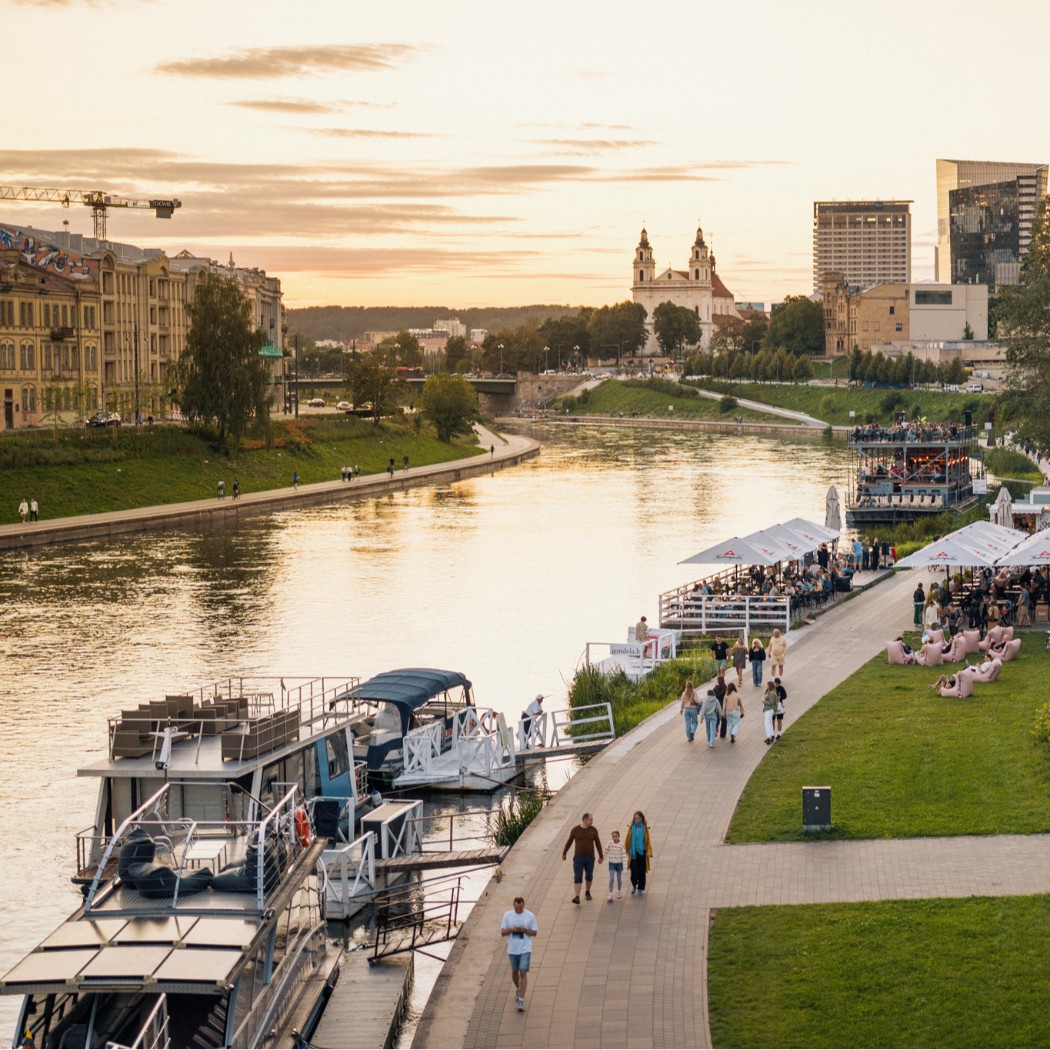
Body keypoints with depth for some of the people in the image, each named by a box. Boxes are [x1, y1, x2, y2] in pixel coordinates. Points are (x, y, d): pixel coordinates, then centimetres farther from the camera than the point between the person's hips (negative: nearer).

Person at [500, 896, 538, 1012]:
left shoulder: (530, 916, -6)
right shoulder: (507, 915, -2)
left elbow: (534, 933, -1)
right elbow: (502, 932, 0)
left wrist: (525, 930, -19)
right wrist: (511, 929, -20)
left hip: (525, 949, -3)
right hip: (512, 949, 3)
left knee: (523, 973, -9)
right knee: (514, 972, 17)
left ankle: (521, 1000, -7)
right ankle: (517, 989, 45)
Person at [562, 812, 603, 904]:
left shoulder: (593, 830, -3)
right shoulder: (575, 830, -7)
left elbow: (598, 843, 4)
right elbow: (569, 842, 5)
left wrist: (601, 856, 5)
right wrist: (564, 853, 14)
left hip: (590, 857, 2)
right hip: (578, 857, -2)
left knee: (589, 876, 13)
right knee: (577, 877, -8)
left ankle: (587, 892, 36)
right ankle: (577, 897, -12)